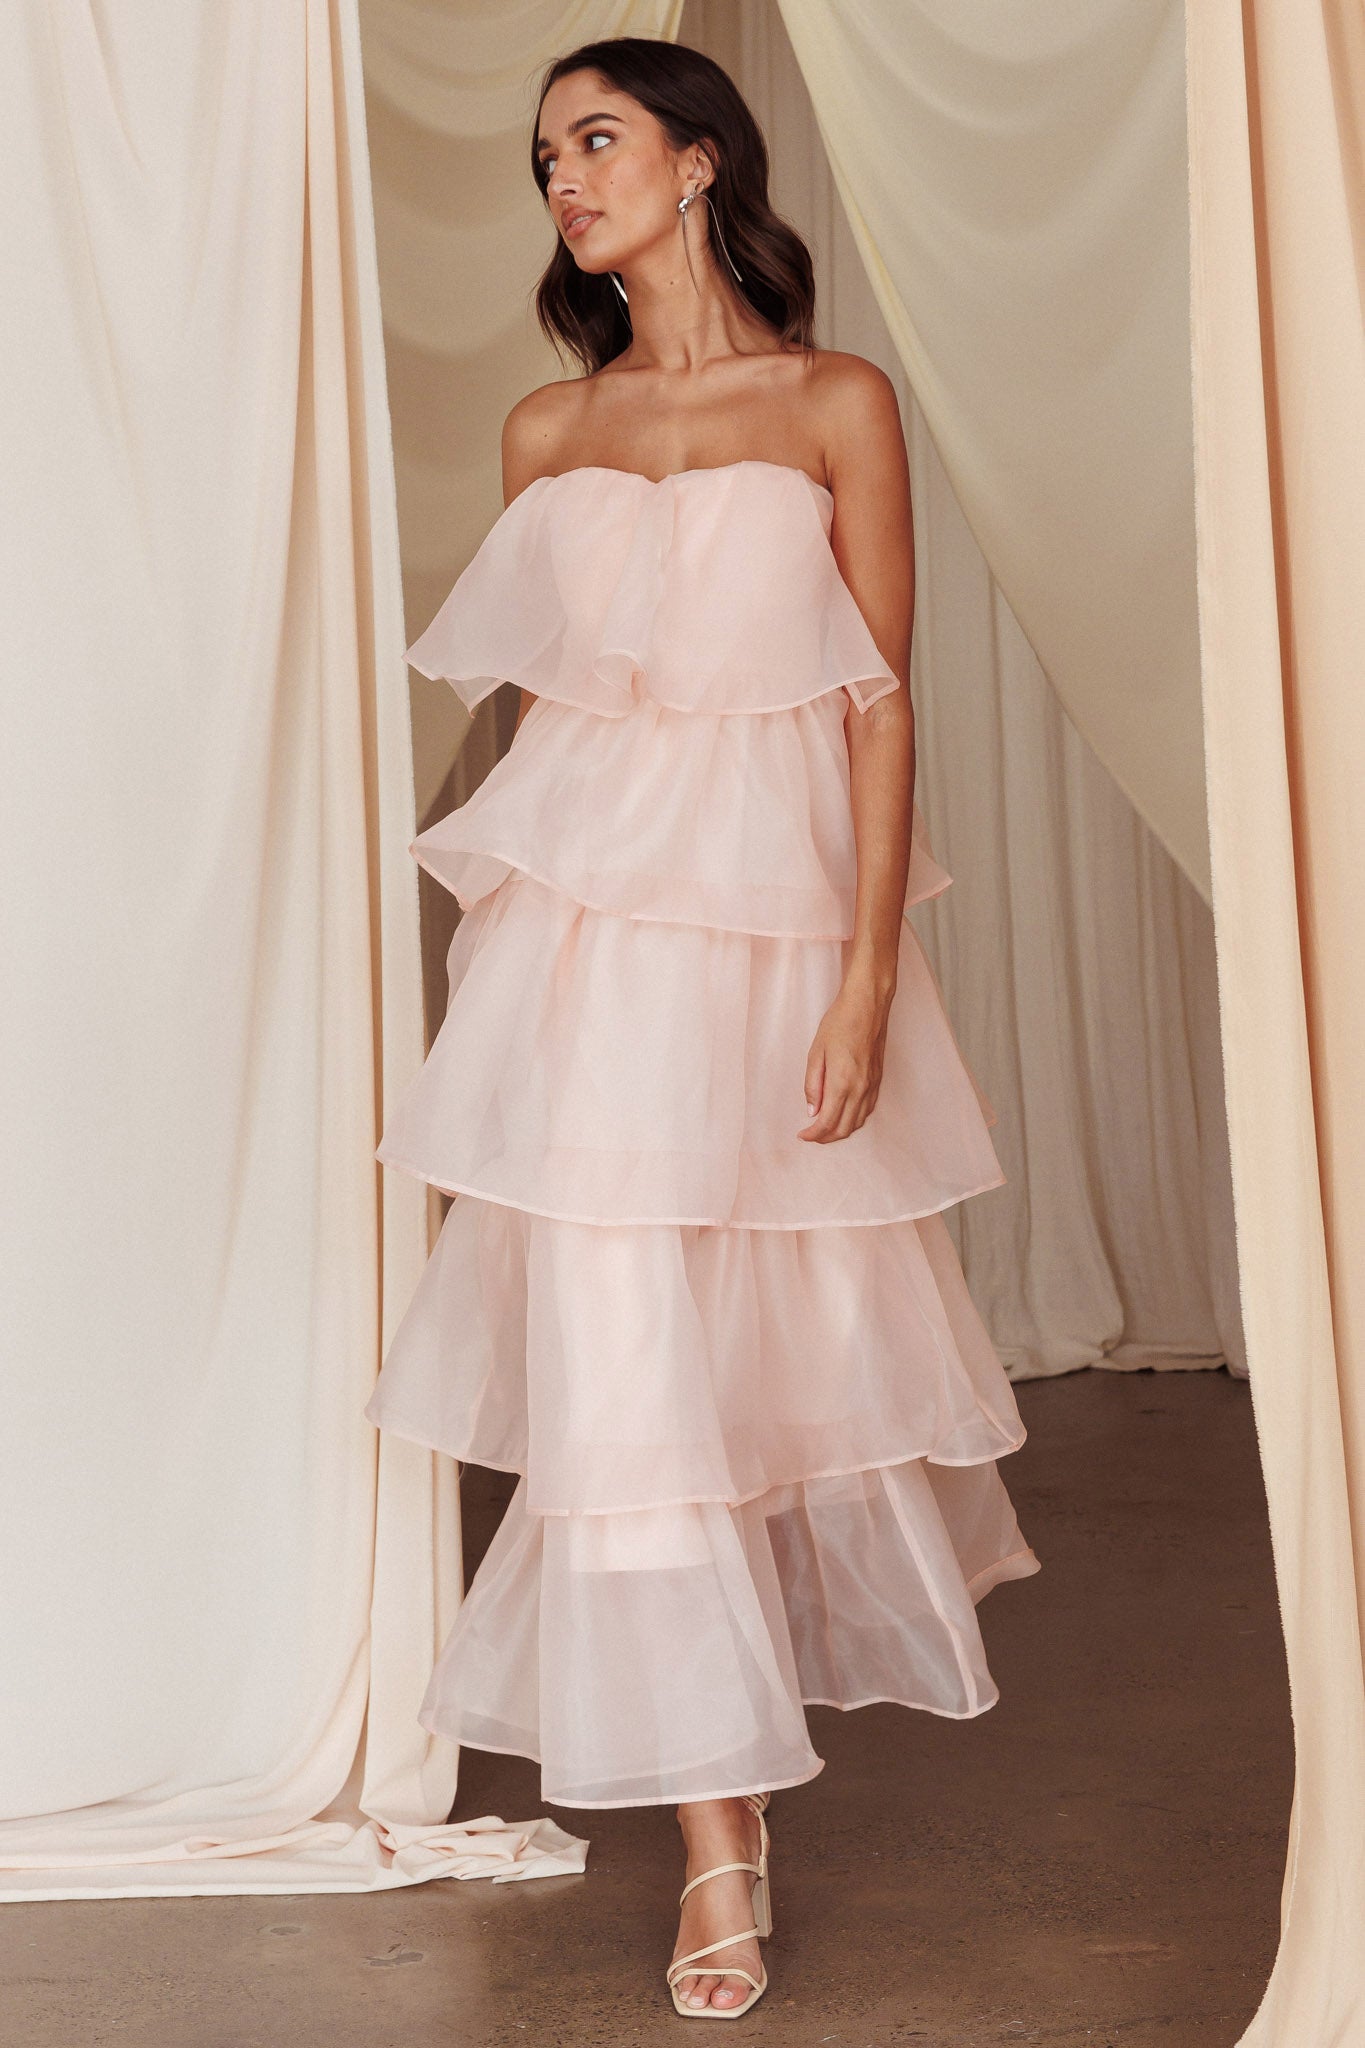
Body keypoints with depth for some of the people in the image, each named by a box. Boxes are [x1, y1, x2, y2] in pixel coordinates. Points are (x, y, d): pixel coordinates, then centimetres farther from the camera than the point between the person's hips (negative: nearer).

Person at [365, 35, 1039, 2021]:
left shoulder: (838, 404, 2)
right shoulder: (545, 432, 11)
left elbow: (883, 704, -2)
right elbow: (539, 707, 13)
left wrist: (870, 976, -10)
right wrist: (509, 946, 9)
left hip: (781, 917, -2)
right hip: (591, 923, 2)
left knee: (807, 1320, 10)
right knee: (622, 1353, -4)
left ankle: (850, 1605, 43)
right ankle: (720, 1831, 8)